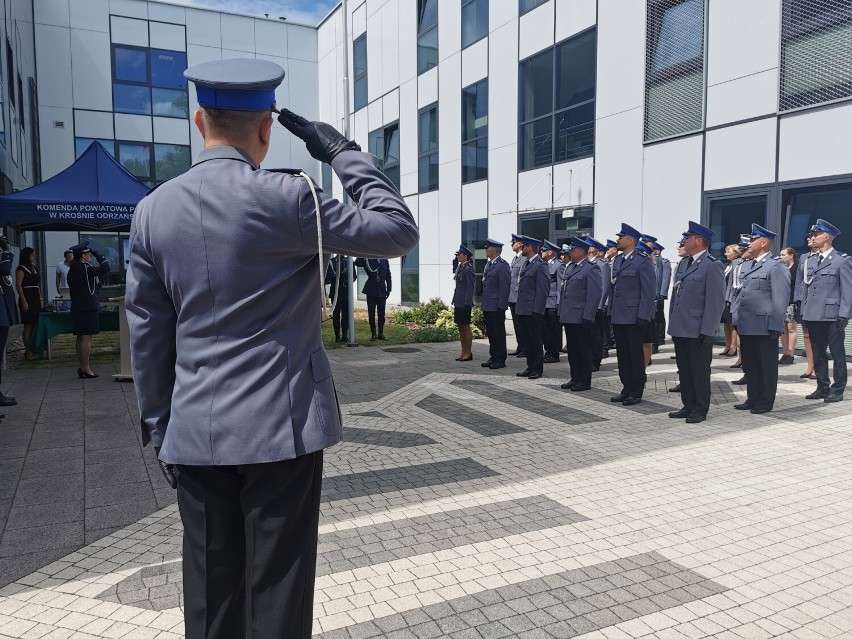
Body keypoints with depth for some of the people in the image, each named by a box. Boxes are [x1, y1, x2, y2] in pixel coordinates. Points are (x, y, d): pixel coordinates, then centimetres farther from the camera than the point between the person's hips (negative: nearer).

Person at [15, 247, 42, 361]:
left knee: (35, 325, 6)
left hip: (36, 300, 8)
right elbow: (18, 285, -13)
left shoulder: (34, 269, 17)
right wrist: (24, 301, -18)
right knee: (28, 326, -7)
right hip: (27, 300, -8)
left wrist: (41, 299, 16)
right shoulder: (21, 269, -6)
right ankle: (28, 351, -4)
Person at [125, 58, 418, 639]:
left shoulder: (153, 210, 3)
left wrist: (160, 429, 15)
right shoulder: (286, 197, -12)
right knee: (278, 592, 8)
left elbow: (148, 334, 6)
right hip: (281, 428, -4)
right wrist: (344, 152, 1)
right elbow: (399, 231, -5)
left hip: (195, 435, 5)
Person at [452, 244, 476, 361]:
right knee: (460, 327, 12)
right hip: (458, 302, 9)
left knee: (466, 327, 0)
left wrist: (467, 304, -18)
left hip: (465, 303, -9)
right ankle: (463, 352, 21)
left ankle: (468, 353, 10)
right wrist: (455, 302, 15)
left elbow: (470, 287, -15)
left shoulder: (469, 269, -14)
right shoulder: (460, 267, 12)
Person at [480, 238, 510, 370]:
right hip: (487, 306, 9)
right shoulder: (488, 265, 15)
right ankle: (493, 357, 22)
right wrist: (483, 305, 15)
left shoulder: (502, 266, -13)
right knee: (490, 333, 13)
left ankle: (500, 360, 7)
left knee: (499, 333, 0)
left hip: (497, 307, -9)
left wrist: (501, 306, -18)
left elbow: (505, 287, -16)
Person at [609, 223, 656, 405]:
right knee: (623, 355, 12)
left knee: (636, 355, 2)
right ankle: (627, 389, 22)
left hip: (634, 318, -7)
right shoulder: (617, 261, 15)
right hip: (618, 317, 7)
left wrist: (643, 316, -17)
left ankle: (636, 392, 10)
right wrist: (611, 312, 14)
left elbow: (649, 291, -12)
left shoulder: (643, 261, -9)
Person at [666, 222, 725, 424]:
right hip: (680, 328, 8)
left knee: (699, 371, 3)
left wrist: (707, 330, -18)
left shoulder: (712, 265, -10)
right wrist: (673, 325, 14)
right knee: (684, 370, 14)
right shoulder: (685, 264, 16)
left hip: (697, 331, -8)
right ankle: (688, 406, 24)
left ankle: (700, 410, 14)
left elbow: (716, 300, -15)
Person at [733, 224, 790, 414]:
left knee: (766, 367, 5)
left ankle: (765, 402, 14)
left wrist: (776, 325, -16)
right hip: (746, 326, 8)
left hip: (764, 327, -8)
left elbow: (780, 298, -13)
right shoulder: (747, 266, 16)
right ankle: (752, 399, 24)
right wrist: (736, 319, 14)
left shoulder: (776, 266, -9)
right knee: (749, 366, 14)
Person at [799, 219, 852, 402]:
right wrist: (803, 312, 11)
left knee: (837, 354, 3)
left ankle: (837, 390, 9)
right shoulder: (810, 262, 13)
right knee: (818, 354, 10)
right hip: (813, 316, 6)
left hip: (832, 316, -6)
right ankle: (822, 387, 20)